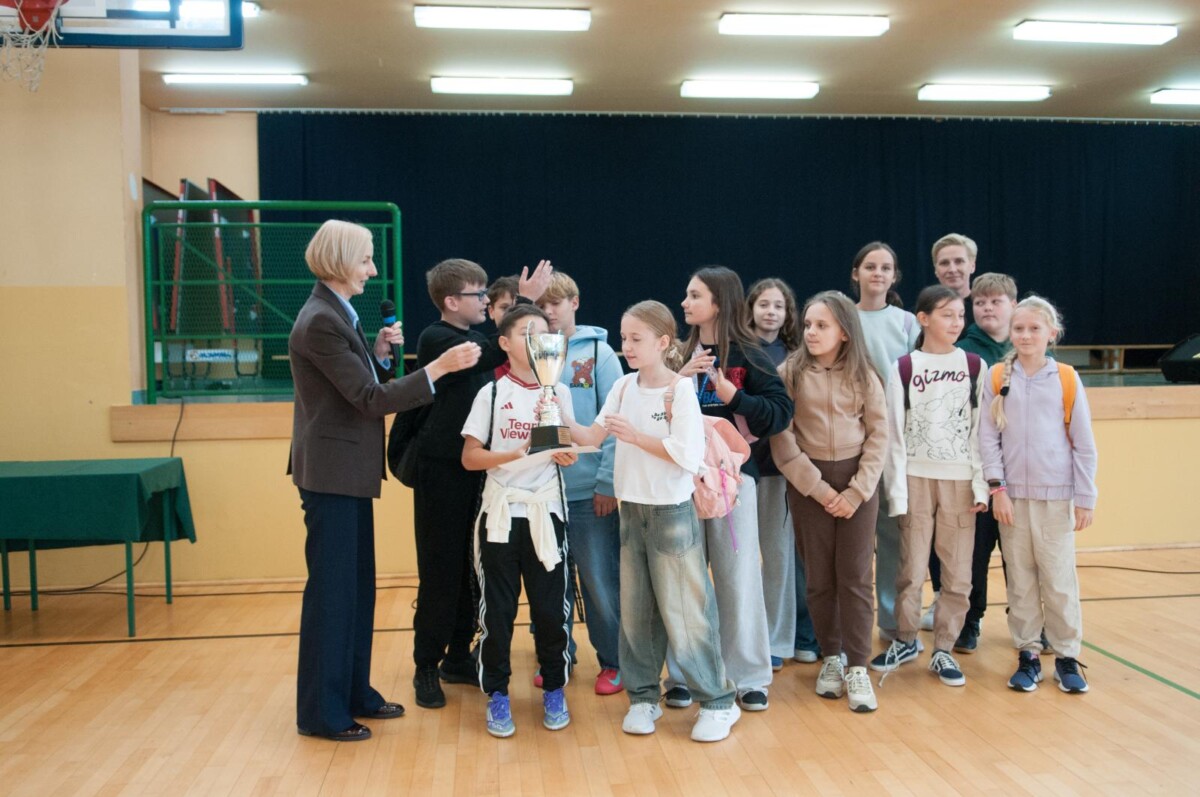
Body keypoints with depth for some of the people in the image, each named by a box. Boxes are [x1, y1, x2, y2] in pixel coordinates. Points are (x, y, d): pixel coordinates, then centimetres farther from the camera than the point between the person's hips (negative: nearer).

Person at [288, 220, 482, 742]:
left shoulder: (338, 315, 12)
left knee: (357, 587, 16)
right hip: (331, 473, -10)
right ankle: (321, 713, 13)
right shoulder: (320, 322, -19)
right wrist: (441, 366, -24)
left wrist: (380, 353, 0)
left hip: (348, 472, 10)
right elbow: (371, 399, -22)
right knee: (331, 590, 0)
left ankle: (354, 694, 29)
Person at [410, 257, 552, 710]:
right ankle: (427, 668, 12)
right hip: (442, 472, -7)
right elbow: (496, 354, -26)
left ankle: (458, 658, 24)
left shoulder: (474, 341, 12)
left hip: (475, 471, 7)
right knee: (441, 573, -1)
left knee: (472, 570, 11)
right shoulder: (435, 339, -13)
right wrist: (524, 299, -22)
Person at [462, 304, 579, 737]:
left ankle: (554, 689, 20)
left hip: (546, 511, 2)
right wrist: (512, 454, -19)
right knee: (497, 607, 3)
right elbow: (470, 457, -4)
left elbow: (568, 450, 12)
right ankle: (497, 693, 15)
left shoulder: (559, 393, 6)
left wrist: (566, 455, -10)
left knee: (551, 605, 5)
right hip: (500, 512, -2)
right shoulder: (491, 393, -1)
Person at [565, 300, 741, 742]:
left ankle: (718, 701, 13)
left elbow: (688, 455, -19)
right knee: (635, 609, 11)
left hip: (672, 512, -5)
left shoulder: (680, 390, -11)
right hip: (632, 510, 6)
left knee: (685, 610, -1)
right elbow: (592, 437, 2)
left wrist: (635, 435, -19)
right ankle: (643, 697, 25)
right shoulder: (624, 387, 5)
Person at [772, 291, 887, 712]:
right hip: (808, 483, 0)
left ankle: (857, 667, 8)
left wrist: (857, 490, -9)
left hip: (857, 481, 0)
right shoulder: (790, 372, -3)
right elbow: (781, 436, -7)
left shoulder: (863, 375, 1)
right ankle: (830, 658, 22)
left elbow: (878, 434, -1)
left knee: (855, 577, 0)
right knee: (820, 578, 7)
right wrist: (817, 486, -11)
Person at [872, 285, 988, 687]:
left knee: (958, 574, 3)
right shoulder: (903, 368, 1)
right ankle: (905, 641, 22)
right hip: (917, 478, -1)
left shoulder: (975, 366, 5)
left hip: (960, 480, 1)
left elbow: (982, 430, 3)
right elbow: (894, 434, -1)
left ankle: (943, 650, 17)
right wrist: (897, 490, -6)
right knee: (912, 569, 2)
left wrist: (981, 484, -4)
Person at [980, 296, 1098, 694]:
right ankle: (1027, 654, 18)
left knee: (1060, 579, 2)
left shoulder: (1067, 379, 0)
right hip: (1012, 495, 1)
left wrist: (1085, 498, 0)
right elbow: (988, 438, 0)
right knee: (1020, 580, 7)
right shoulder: (997, 379, 1)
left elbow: (1084, 444, 2)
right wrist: (997, 488, -7)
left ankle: (1067, 656, 16)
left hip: (1056, 496, -1)